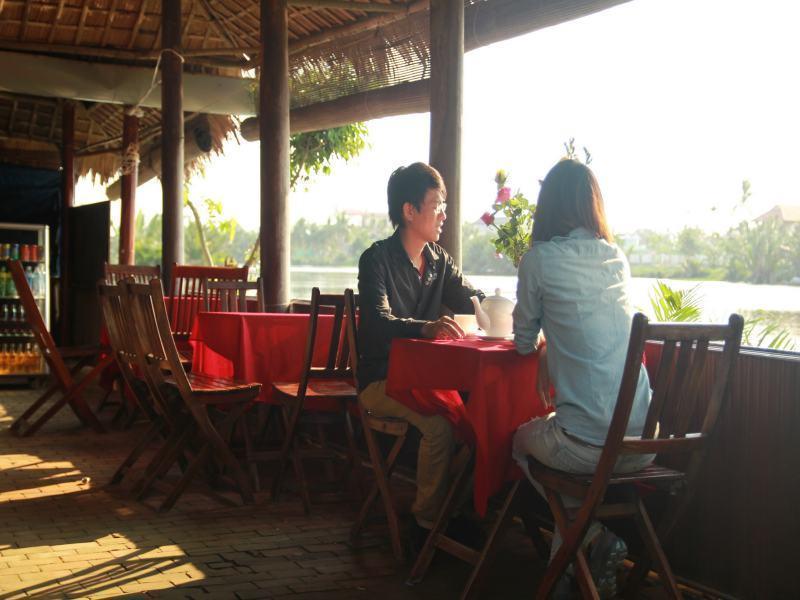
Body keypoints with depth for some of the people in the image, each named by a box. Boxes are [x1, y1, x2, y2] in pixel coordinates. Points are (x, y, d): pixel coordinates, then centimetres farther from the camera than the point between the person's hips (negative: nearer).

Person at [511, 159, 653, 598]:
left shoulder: (540, 258, -5)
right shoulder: (616, 257, 10)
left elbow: (524, 343, 8)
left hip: (587, 446, -5)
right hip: (642, 443, 5)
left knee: (523, 439, 27)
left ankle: (593, 536, 15)